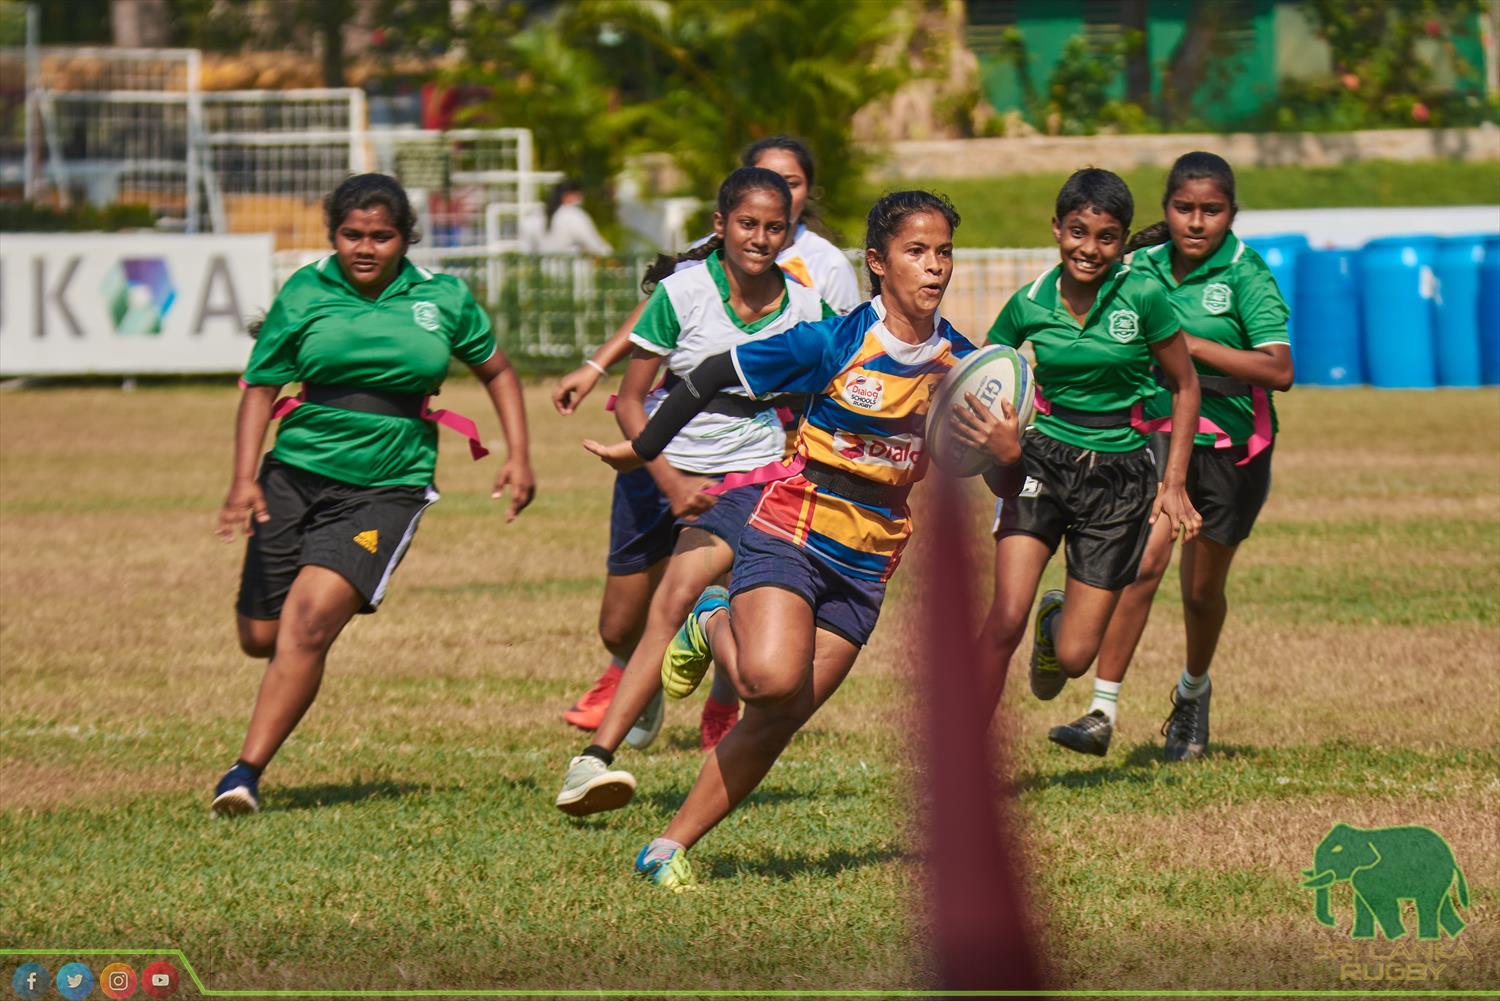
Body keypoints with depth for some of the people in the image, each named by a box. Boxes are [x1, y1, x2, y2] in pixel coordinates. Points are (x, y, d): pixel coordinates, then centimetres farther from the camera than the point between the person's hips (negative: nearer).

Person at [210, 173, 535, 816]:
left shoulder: (441, 297, 3)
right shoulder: (304, 294, 1)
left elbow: (495, 371, 18)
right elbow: (260, 387, 3)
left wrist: (518, 456, 7)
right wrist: (244, 478, -9)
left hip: (388, 488, -2)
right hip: (297, 473, 2)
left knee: (309, 621, -21)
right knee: (260, 637, 3)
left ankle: (248, 771, -20)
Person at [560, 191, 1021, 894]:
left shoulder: (959, 362, 1)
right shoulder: (833, 342, -12)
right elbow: (714, 376, -3)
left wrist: (1003, 449, -17)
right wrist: (644, 450, 3)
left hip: (867, 564, 4)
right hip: (792, 533, -4)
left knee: (775, 724, 0)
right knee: (772, 679, -28)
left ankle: (669, 849, 11)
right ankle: (714, 626, 7)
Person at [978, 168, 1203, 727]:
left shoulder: (1143, 298, -9)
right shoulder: (1029, 304, -3)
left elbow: (1185, 386, 2)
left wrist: (1175, 482, -2)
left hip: (1122, 472, -1)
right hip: (1045, 460, 1)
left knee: (1073, 657, 0)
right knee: (1006, 619, -20)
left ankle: (1053, 626, 39)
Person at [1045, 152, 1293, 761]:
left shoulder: (1245, 275, -11)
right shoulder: (1144, 267, 1)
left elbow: (1280, 370, -22)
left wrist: (1193, 345, -25)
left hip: (1231, 447, -2)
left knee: (1202, 590, 10)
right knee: (1143, 561, -20)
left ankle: (1193, 690, 41)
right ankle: (1102, 714, -20)